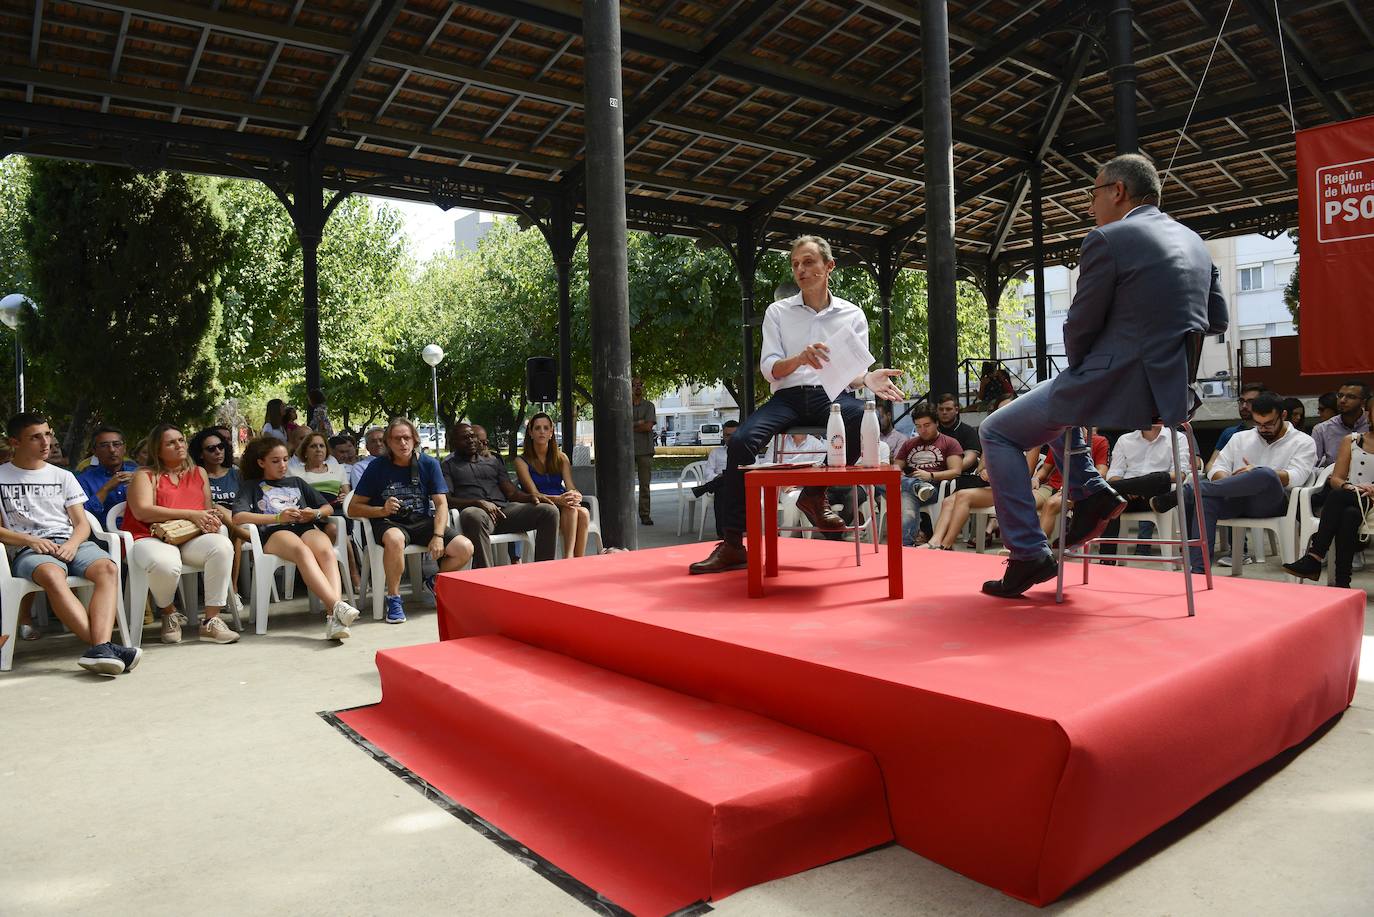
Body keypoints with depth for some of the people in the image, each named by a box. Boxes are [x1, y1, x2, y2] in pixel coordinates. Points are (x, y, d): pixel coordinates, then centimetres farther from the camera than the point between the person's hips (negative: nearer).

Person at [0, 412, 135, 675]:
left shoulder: (62, 476, 23)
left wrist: (72, 543, -7)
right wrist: (30, 540, -11)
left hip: (71, 543, 3)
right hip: (28, 549, -3)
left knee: (108, 568, -33)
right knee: (52, 575, -40)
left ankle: (99, 648, -51)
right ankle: (102, 646, -51)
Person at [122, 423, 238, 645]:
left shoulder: (198, 473, 24)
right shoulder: (145, 476, 10)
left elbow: (209, 509, 23)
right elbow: (142, 511, -8)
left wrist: (213, 519, -4)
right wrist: (191, 514, -13)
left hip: (190, 540, 4)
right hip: (150, 539, -3)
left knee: (222, 545, -31)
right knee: (165, 565, -39)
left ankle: (211, 621, -26)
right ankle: (170, 614, -3)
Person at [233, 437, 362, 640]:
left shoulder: (296, 482, 34)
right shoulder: (252, 486, 23)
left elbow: (328, 508, 30)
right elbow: (238, 517, 3)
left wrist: (315, 513, 6)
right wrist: (278, 517, -7)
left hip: (305, 528, 3)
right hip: (274, 532, -3)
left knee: (326, 550, -35)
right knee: (302, 551, -39)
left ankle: (334, 618, -53)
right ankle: (337, 605, -56)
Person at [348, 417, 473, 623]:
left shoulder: (429, 464, 2)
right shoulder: (377, 467, -3)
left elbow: (441, 504, -2)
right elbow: (353, 508, -1)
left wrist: (438, 536, -17)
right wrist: (382, 510, -19)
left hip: (423, 522, 3)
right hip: (389, 523, -3)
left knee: (465, 548, -19)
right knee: (395, 539, -41)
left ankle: (435, 581, 13)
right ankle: (393, 598, -19)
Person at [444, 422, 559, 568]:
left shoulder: (493, 461, 30)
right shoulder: (449, 465, 17)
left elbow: (511, 492, 21)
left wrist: (530, 497, -2)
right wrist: (477, 502, -15)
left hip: (505, 508, 5)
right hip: (477, 510, -5)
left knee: (550, 510, -17)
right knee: (474, 515, -44)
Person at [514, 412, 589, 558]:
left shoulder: (561, 459, 16)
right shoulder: (522, 461, 3)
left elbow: (570, 487, 4)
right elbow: (534, 494, -8)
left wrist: (575, 496, -23)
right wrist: (558, 499, -28)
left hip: (562, 506, 4)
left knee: (583, 513, -31)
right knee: (571, 511, -34)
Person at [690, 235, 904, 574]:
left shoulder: (852, 316, 13)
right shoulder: (778, 312, 12)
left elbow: (854, 373, 7)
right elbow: (769, 369, 1)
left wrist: (868, 379, -18)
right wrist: (800, 358, -21)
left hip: (831, 395, 0)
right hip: (788, 397, 0)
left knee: (863, 419, -36)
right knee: (741, 440, -28)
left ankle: (816, 494, -12)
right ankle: (732, 544, -23)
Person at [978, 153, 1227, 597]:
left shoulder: (1107, 240, -12)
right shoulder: (1193, 241, 13)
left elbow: (1080, 329, -10)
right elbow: (1216, 321, 18)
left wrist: (1078, 366, 10)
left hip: (1121, 388, -9)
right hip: (1175, 388, 9)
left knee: (996, 433, 4)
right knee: (1059, 397, 33)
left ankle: (1029, 554, 1)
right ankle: (1089, 492, 23)